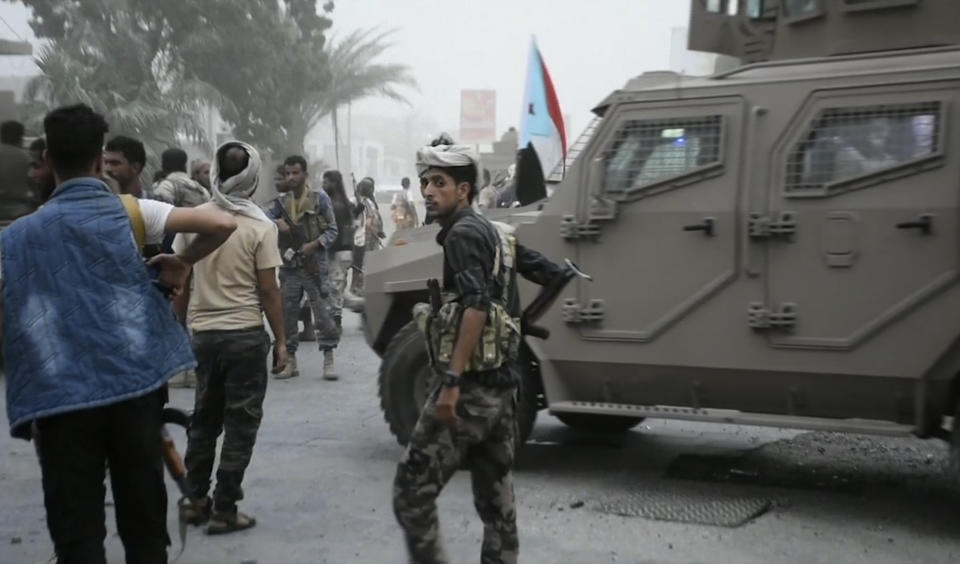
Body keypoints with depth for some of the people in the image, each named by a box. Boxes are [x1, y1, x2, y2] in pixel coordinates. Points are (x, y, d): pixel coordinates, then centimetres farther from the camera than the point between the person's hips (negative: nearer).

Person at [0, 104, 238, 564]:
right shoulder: (128, 211, 4)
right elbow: (222, 224, -4)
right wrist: (182, 263, 13)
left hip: (60, 397, 0)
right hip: (137, 385, 0)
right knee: (144, 518, 12)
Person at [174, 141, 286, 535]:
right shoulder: (259, 227, -10)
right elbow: (268, 290, -10)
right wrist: (281, 341, -2)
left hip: (203, 333, 4)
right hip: (246, 335, -4)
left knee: (204, 418, 18)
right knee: (240, 423, 5)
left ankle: (196, 500, 25)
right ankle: (223, 511, 8)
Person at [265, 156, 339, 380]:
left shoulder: (320, 199, 2)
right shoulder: (280, 202, 9)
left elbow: (332, 230, 2)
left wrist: (314, 245, -13)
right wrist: (276, 223, -22)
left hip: (314, 265, -3)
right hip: (289, 266, 3)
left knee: (323, 313, -5)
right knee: (286, 314, 6)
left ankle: (328, 360, 1)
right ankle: (290, 361, 17)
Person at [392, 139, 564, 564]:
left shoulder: (462, 233, -11)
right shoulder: (494, 234, 15)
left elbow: (477, 307, -24)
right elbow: (552, 274, 20)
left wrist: (451, 381, -26)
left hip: (469, 386, -9)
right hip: (501, 383, 9)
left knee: (411, 492, -2)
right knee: (496, 498, 14)